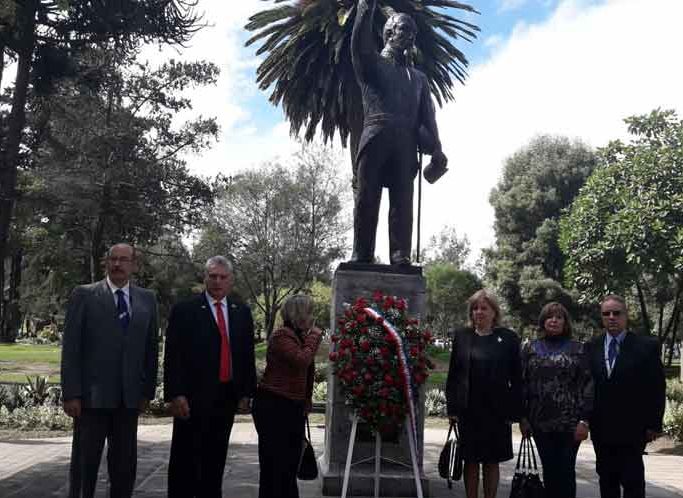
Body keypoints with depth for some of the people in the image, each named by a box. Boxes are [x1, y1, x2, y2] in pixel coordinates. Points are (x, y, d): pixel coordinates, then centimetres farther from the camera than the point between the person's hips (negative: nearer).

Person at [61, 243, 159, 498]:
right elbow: (70, 347, -4)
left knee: (125, 465, 10)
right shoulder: (84, 295, 0)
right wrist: (71, 394, -10)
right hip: (92, 396, -3)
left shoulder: (147, 299, 8)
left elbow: (151, 348, 9)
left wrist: (147, 391, 5)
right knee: (84, 463, 7)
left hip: (129, 398, 3)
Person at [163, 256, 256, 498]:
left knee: (215, 460, 13)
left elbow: (247, 355, 10)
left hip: (227, 397, 4)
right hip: (193, 397, -4)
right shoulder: (184, 310, -4)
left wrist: (246, 393, 6)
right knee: (184, 459, 4)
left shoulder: (242, 312, 10)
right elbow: (173, 356, -8)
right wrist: (176, 394, -14)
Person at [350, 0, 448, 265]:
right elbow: (360, 40, -1)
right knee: (366, 198, -9)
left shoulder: (418, 77, 29)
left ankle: (401, 258, -16)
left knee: (402, 201, -9)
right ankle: (361, 257, -11)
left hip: (405, 143, 3)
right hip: (376, 136, -2)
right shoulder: (372, 63, 21)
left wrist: (435, 149, 3)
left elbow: (427, 115, 17)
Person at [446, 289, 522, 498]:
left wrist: (514, 411, -4)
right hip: (468, 410, 1)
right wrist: (452, 407, 0)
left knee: (492, 462, 8)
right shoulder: (462, 336, 5)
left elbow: (516, 378, 0)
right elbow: (453, 375, 6)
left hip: (497, 412, -1)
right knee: (471, 461, 7)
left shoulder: (508, 338, 0)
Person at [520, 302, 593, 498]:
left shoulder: (577, 349, 2)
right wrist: (522, 418, 1)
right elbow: (522, 384, 6)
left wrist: (584, 420, -9)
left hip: (569, 422, -2)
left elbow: (587, 385, -2)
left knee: (566, 471, 2)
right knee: (549, 471, 9)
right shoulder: (530, 349, 7)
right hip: (540, 422, 2)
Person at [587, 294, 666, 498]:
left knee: (633, 481, 2)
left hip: (632, 428, -3)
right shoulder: (591, 347, 5)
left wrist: (654, 424, -6)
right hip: (601, 428, 3)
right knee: (606, 480, 13)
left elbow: (657, 388, -4)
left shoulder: (647, 346, -4)